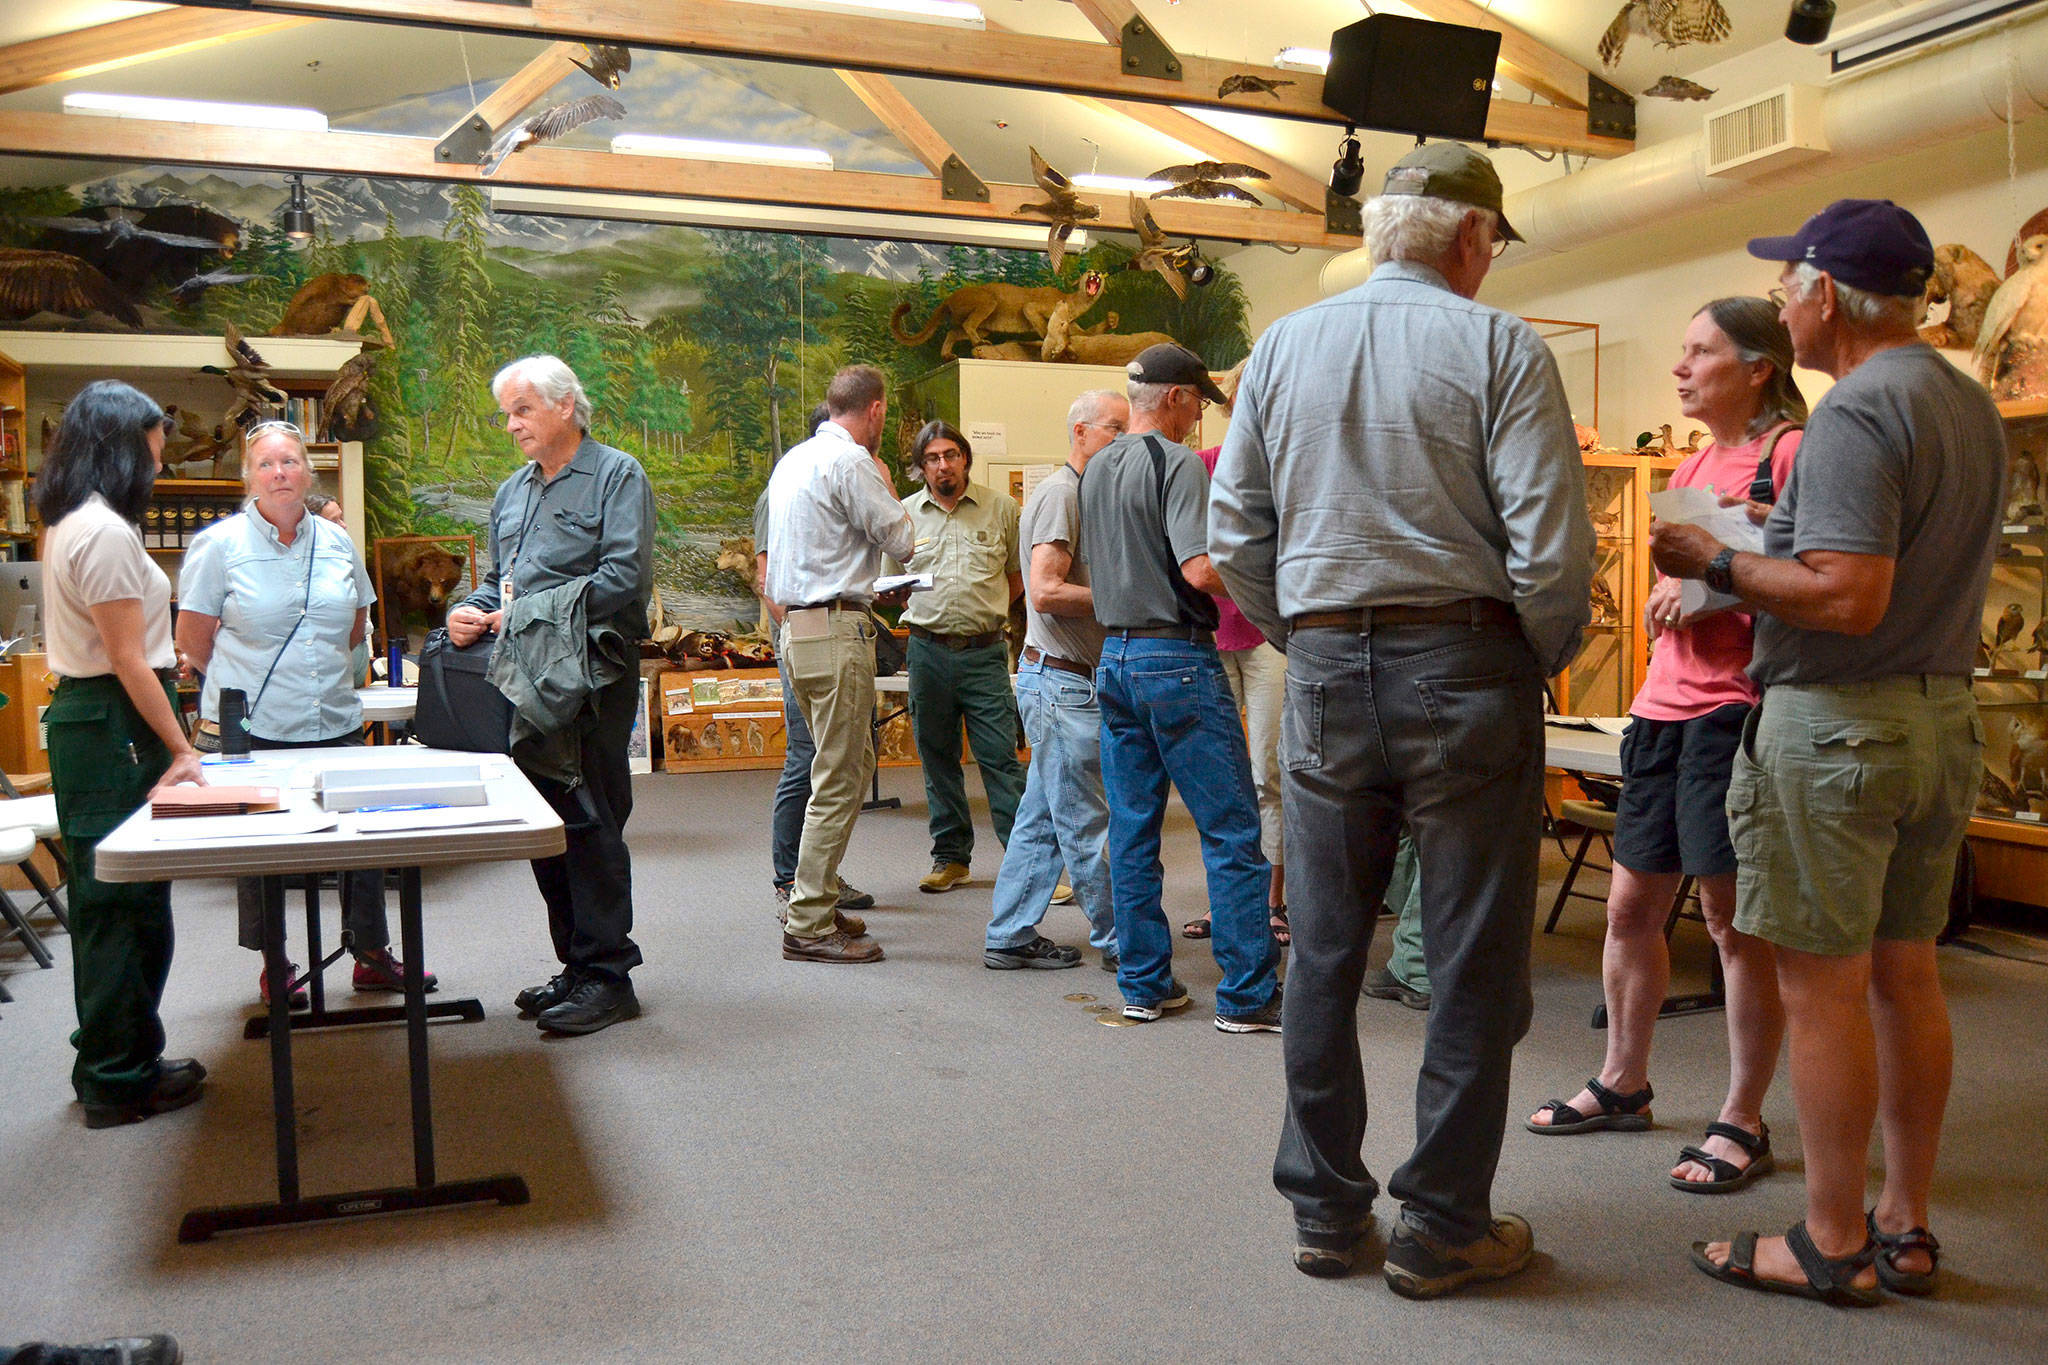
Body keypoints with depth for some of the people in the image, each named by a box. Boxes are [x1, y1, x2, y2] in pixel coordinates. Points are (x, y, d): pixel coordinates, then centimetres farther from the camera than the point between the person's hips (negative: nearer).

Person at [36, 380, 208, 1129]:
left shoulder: (67, 525, 14)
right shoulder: (106, 531, -17)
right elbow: (127, 659, -18)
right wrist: (181, 749, -14)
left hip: (83, 718, 10)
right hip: (117, 725, -10)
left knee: (107, 901, 17)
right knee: (126, 905, -2)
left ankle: (113, 1063, 28)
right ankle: (120, 1081, 9)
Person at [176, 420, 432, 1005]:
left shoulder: (337, 541, 7)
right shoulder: (220, 545, -4)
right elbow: (193, 647, 1)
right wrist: (248, 680, 9)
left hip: (335, 723, 3)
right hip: (249, 730, -3)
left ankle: (372, 956, 22)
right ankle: (275, 967, 23)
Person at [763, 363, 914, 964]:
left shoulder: (793, 459, 17)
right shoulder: (852, 462, -12)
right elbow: (901, 540, -8)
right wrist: (887, 488, 9)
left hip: (796, 624, 10)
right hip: (836, 629, -10)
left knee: (851, 763, 18)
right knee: (838, 780, -6)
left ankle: (817, 898, 23)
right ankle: (808, 926, -2)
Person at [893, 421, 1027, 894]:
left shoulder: (1001, 509, 6)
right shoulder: (904, 513, 9)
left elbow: (1018, 576, 12)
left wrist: (986, 611, 2)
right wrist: (905, 599, -1)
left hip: (985, 652, -2)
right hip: (928, 652, 2)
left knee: (1001, 757, -6)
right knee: (937, 758, 9)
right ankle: (951, 857, 20)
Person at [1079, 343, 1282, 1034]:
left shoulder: (1096, 469, 14)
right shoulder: (1177, 463, -11)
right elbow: (1200, 570, -21)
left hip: (1114, 657, 8)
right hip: (1178, 659, -8)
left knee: (1132, 833, 10)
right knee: (1231, 830, -2)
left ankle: (1144, 984, 16)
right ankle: (1247, 995, 0)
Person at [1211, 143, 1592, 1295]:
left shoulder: (1282, 347, 10)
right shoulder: (1501, 347, -4)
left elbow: (1235, 535, 9)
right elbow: (1551, 543, -11)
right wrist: (1548, 660, 5)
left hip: (1325, 673, 4)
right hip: (1465, 666, -4)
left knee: (1323, 957, 12)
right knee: (1474, 965, 7)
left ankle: (1325, 1211, 23)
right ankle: (1442, 1229, 16)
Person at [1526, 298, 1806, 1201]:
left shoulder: (1790, 452, -6)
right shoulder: (1691, 470, 18)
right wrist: (1669, 594, 3)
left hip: (1738, 709, -8)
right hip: (1665, 705, 8)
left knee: (1734, 916, -1)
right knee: (1631, 903, 12)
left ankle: (1742, 1123, 14)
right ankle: (1622, 1085, 29)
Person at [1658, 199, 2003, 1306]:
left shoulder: (1856, 412, -16)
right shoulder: (1972, 404, 14)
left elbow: (1848, 596, -24)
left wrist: (1719, 566, -11)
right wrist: (1755, 560, 21)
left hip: (1837, 722, -9)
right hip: (1944, 715, 9)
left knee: (1823, 988, 0)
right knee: (1907, 976, 14)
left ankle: (1835, 1245, 10)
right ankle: (1906, 1227, 25)